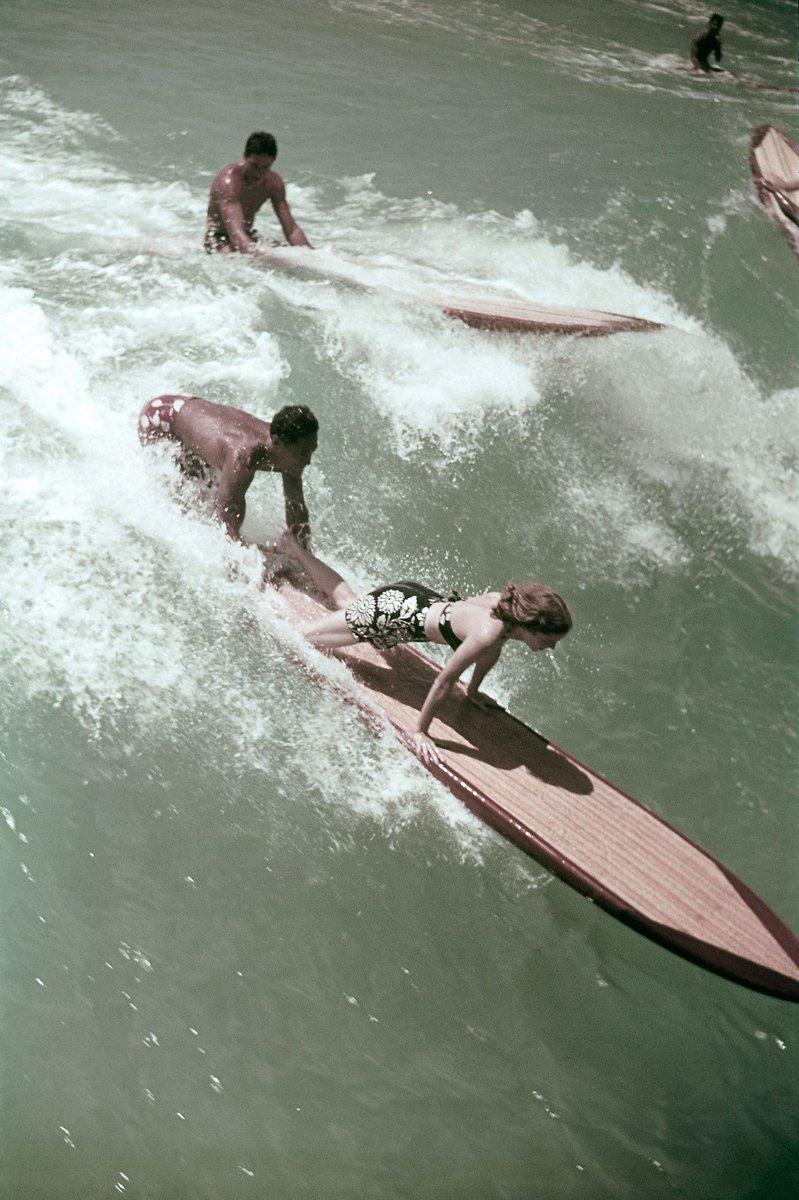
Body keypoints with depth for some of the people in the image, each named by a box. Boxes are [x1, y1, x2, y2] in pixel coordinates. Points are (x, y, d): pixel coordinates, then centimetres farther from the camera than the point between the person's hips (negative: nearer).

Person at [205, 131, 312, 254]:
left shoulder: (274, 182, -8)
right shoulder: (229, 180, -29)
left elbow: (291, 229, -8)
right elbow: (236, 232, -40)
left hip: (248, 236, 7)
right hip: (219, 238, -6)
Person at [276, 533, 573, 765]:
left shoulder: (509, 603, -15)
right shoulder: (488, 632, -37)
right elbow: (444, 681, -29)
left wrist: (473, 691, 20)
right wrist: (420, 731, -17)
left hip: (414, 596, 8)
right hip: (392, 616, -8)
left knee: (346, 602, 35)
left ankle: (295, 548, 46)